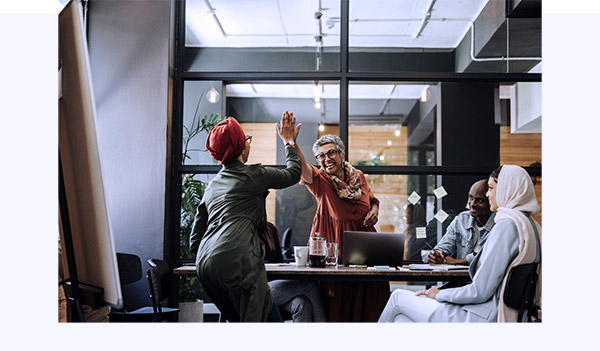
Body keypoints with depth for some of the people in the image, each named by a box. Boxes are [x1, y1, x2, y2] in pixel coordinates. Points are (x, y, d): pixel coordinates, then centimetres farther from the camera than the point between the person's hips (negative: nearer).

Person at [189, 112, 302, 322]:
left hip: (204, 265, 8)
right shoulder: (253, 175, 5)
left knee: (238, 319, 17)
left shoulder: (212, 185, 24)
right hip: (237, 259, -7)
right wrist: (288, 141, 36)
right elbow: (293, 174, 23)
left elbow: (194, 241, 24)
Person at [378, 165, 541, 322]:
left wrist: (440, 294, -6)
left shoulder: (506, 225, -19)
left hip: (483, 317, -9)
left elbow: (480, 291, -21)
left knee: (398, 296, 7)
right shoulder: (532, 226, 11)